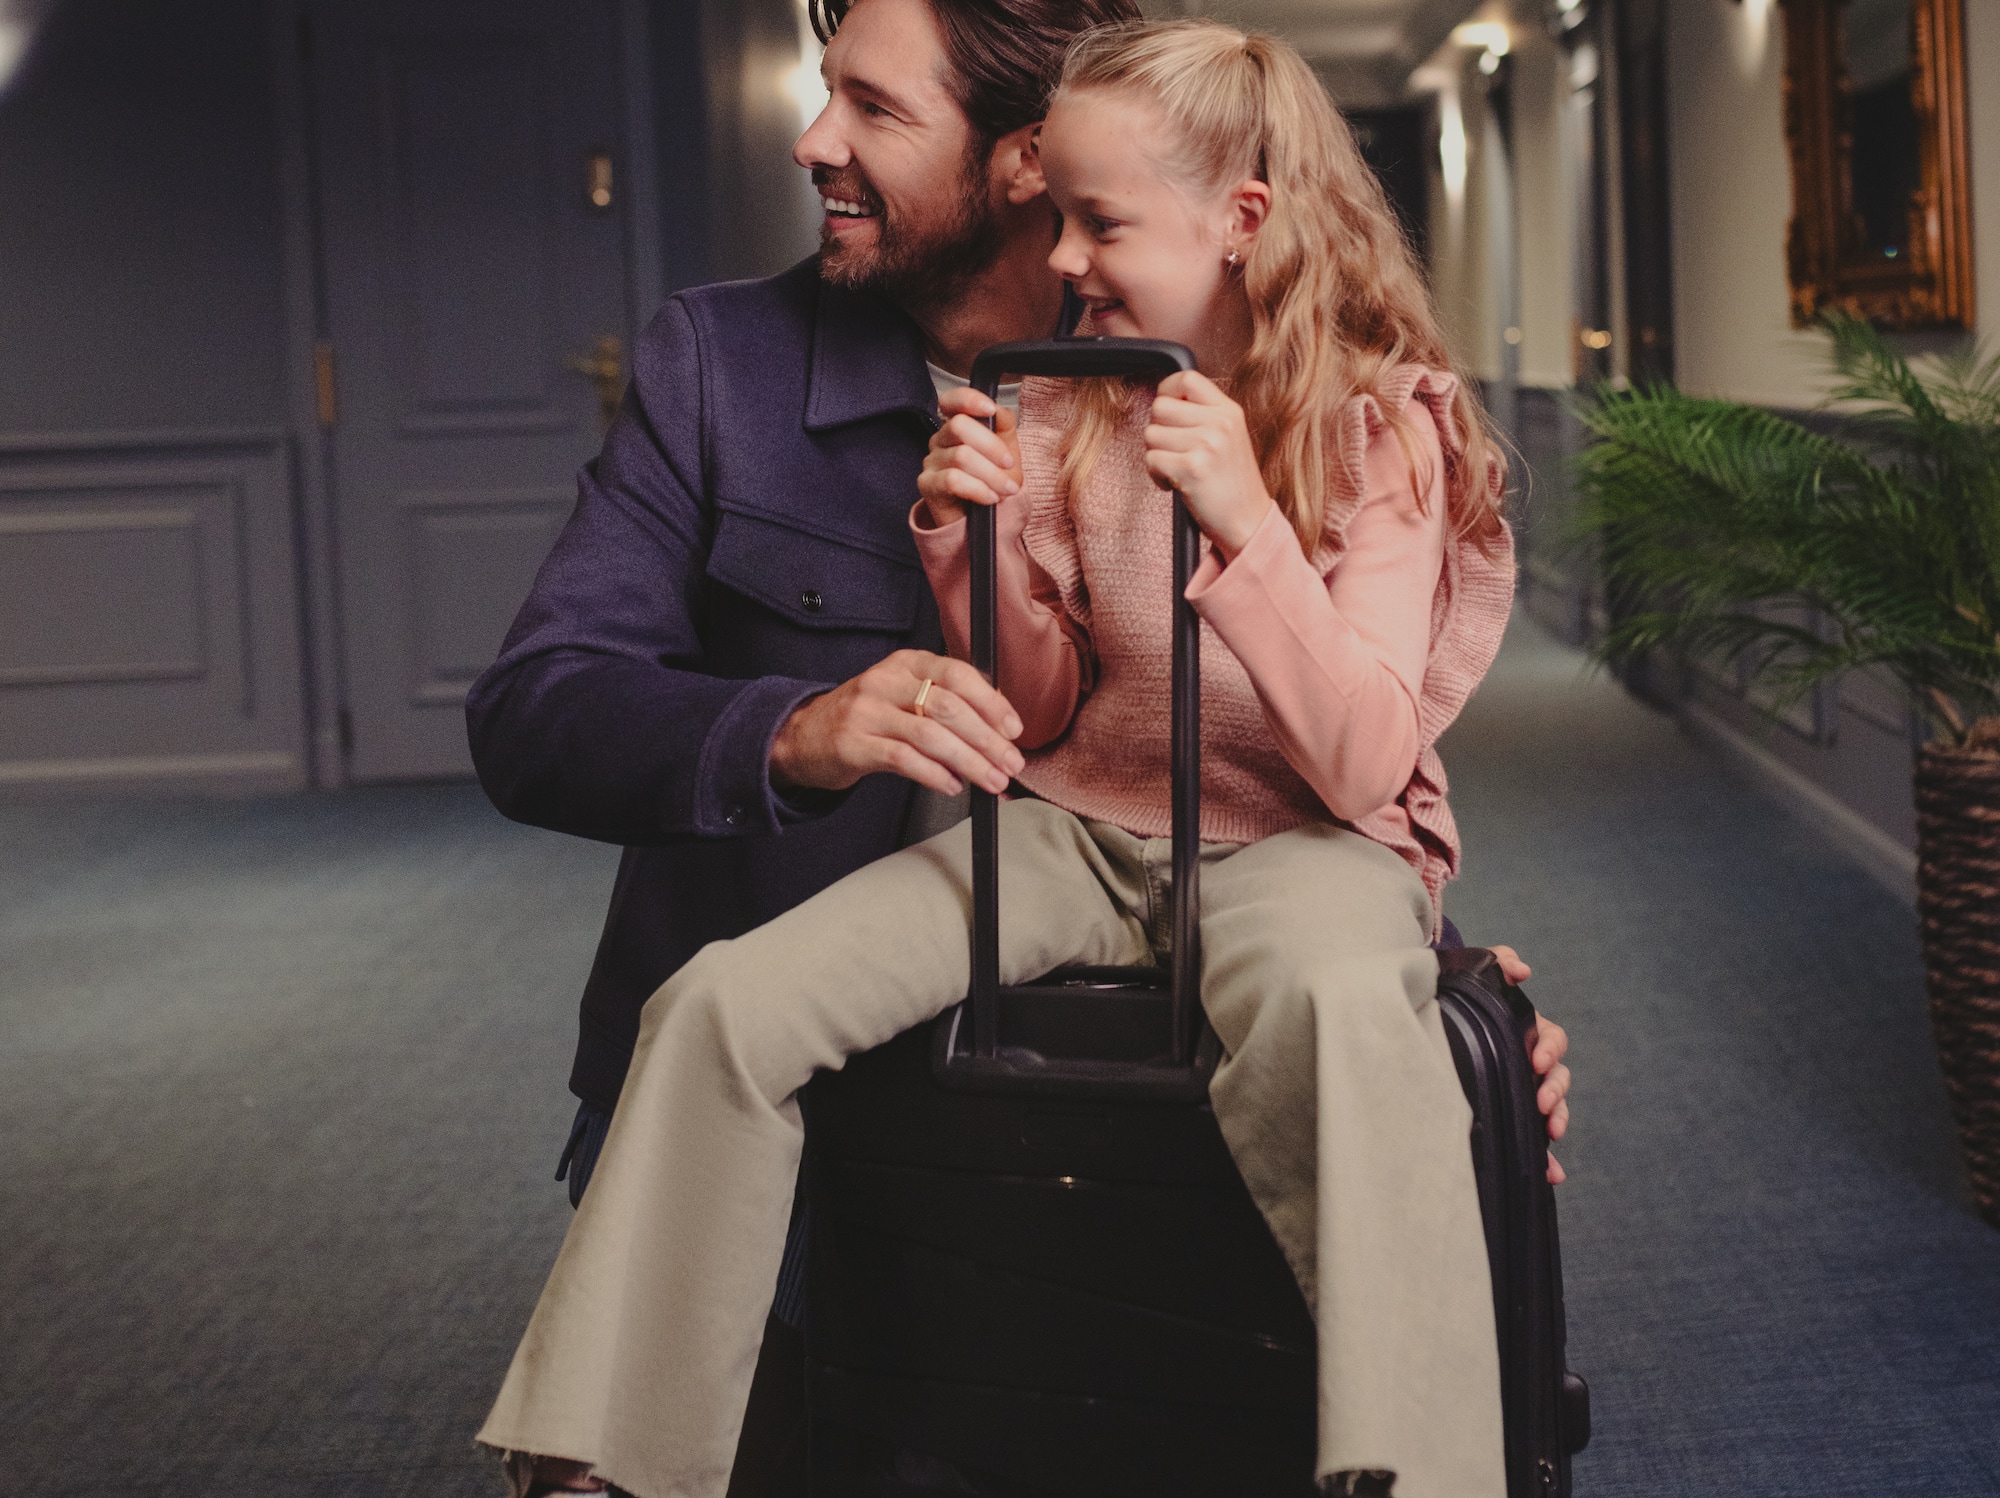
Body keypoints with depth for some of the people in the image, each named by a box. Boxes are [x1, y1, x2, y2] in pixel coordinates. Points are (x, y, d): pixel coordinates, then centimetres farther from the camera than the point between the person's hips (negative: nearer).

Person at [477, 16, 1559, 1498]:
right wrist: (972, 533, -10)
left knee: (1338, 1006, -43)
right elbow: (1043, 719, 8)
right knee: (725, 1005, -16)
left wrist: (1246, 525, -31)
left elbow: (1363, 766, -18)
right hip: (1080, 822, 5)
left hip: (1305, 837, -4)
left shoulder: (1387, 425, -8)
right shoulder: (1067, 409, 4)